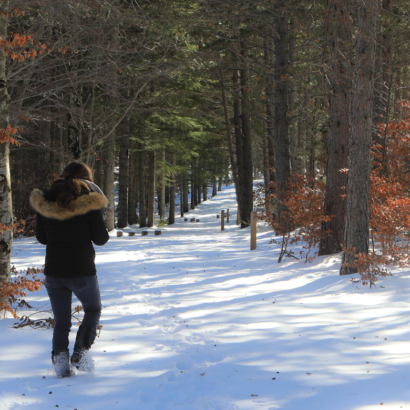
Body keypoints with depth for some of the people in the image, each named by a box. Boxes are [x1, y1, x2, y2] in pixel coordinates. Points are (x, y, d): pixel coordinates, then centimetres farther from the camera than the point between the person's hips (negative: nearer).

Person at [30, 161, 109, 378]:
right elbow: (101, 239, -6)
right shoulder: (90, 204, -12)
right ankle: (80, 354, 8)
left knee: (61, 322, 16)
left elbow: (42, 238, 7)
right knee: (93, 310, 23)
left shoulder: (45, 203, -1)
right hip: (83, 272, -3)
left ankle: (59, 358, -3)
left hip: (54, 272, 3)